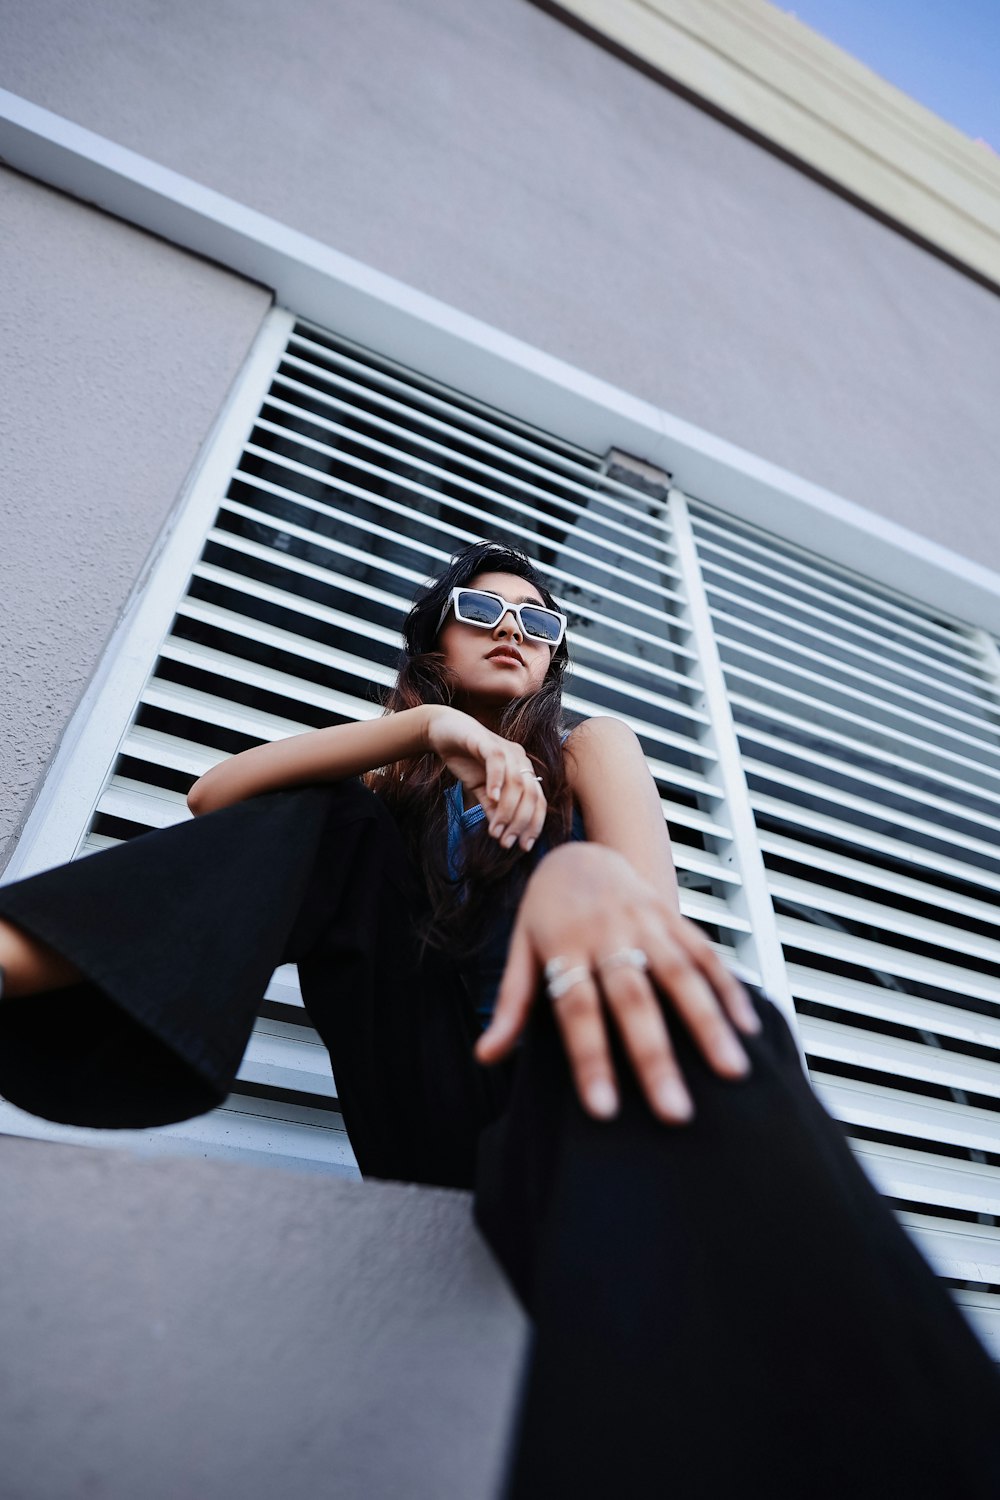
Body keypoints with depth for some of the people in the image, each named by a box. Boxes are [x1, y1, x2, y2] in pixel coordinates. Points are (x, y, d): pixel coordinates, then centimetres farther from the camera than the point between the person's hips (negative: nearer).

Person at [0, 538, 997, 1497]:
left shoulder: (587, 750, 12)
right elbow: (214, 795, 0)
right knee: (324, 816, -8)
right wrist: (428, 727, -14)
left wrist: (586, 867, -39)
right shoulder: (392, 785, 18)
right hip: (433, 1115, 3)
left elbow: (646, 880, -12)